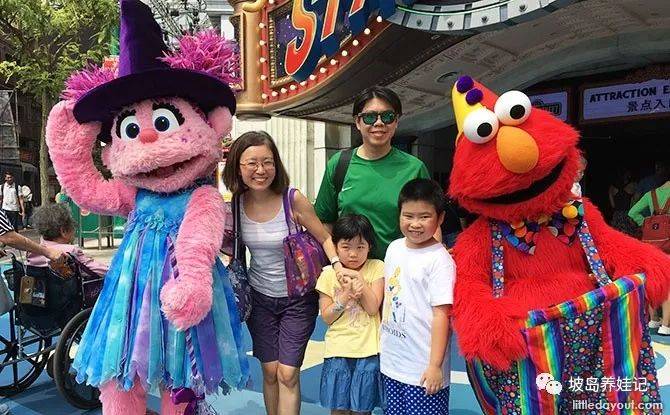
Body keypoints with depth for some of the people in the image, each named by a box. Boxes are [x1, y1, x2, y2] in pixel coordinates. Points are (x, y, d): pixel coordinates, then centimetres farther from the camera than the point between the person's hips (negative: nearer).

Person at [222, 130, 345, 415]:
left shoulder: (293, 200, -19)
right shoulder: (235, 202, -9)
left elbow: (325, 237, -9)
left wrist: (338, 265, -25)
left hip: (297, 297, -3)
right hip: (259, 296, 3)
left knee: (288, 373, -1)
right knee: (270, 370, 10)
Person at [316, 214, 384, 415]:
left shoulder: (376, 268, -3)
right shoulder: (329, 274, 0)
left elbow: (373, 308, -8)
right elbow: (326, 317, -2)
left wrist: (360, 280, -16)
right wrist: (345, 295, -15)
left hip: (368, 349, -1)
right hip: (338, 350, 1)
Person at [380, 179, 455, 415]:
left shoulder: (439, 260, -16)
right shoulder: (394, 248, 4)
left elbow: (441, 314, -17)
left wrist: (435, 365, -17)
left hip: (422, 368, -6)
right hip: (391, 361, 7)